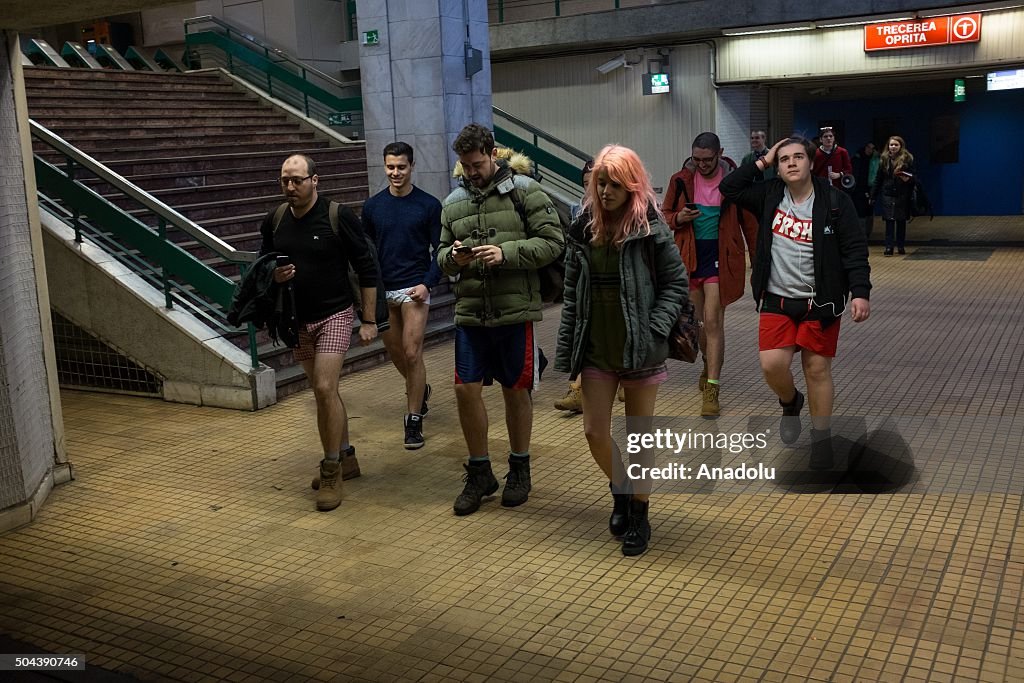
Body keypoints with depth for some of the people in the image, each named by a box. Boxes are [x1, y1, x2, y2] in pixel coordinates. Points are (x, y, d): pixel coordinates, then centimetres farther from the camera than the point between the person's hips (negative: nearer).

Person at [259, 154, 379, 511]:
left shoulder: (339, 217, -11)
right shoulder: (274, 222, 2)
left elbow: (367, 270, -6)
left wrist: (369, 320, -7)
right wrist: (274, 276, -9)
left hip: (334, 315, -5)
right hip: (297, 320, 5)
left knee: (325, 388, -15)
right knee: (324, 392, 13)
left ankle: (331, 471, -3)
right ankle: (344, 455, 29)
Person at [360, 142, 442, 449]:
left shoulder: (428, 205, -5)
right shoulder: (372, 206, 4)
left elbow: (439, 250, -1)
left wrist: (428, 283, -14)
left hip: (414, 288, -4)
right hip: (382, 290, 4)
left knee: (412, 353, -8)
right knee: (395, 352, 14)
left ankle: (414, 420, 3)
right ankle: (419, 390, 43)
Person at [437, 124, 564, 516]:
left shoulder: (524, 190, -4)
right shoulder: (453, 203, 9)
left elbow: (552, 242, -8)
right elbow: (442, 255, 15)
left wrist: (505, 253, -20)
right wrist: (452, 257, -9)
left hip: (515, 310, -3)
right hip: (470, 312, 4)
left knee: (516, 391, 8)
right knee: (466, 390, 2)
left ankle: (519, 469, 28)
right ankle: (479, 473, 20)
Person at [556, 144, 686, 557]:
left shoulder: (651, 231, -9)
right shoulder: (584, 229, 3)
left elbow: (676, 285, -5)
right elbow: (572, 293, 7)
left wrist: (654, 330, -17)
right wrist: (566, 348, 5)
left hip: (639, 350, -4)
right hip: (596, 350, 4)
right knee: (594, 432, 6)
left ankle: (639, 514, 25)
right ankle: (620, 492, 35)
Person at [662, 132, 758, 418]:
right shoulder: (681, 180, 1)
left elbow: (749, 223, 2)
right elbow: (665, 215, 11)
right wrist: (678, 218, -12)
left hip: (721, 256, -3)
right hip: (690, 257, 3)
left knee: (712, 321, -10)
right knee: (699, 321, 14)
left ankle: (712, 389, -7)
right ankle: (710, 366, 41)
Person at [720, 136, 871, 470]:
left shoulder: (835, 201, -6)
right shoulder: (770, 195, 4)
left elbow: (855, 250, -7)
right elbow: (729, 187, 2)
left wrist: (860, 292, -17)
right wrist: (762, 161, -1)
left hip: (820, 301, -2)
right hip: (776, 299, 2)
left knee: (818, 369, 3)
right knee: (772, 365, -8)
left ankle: (821, 438, 19)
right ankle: (791, 403, 27)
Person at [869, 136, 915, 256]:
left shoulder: (907, 159, 0)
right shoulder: (885, 160, 6)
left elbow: (913, 177, 3)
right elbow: (878, 179, 8)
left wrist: (908, 179, -20)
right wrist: (873, 196, 7)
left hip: (902, 196, -1)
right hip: (888, 195, 1)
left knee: (901, 221, 6)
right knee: (889, 221, -3)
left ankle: (901, 246, 15)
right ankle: (888, 247, -3)